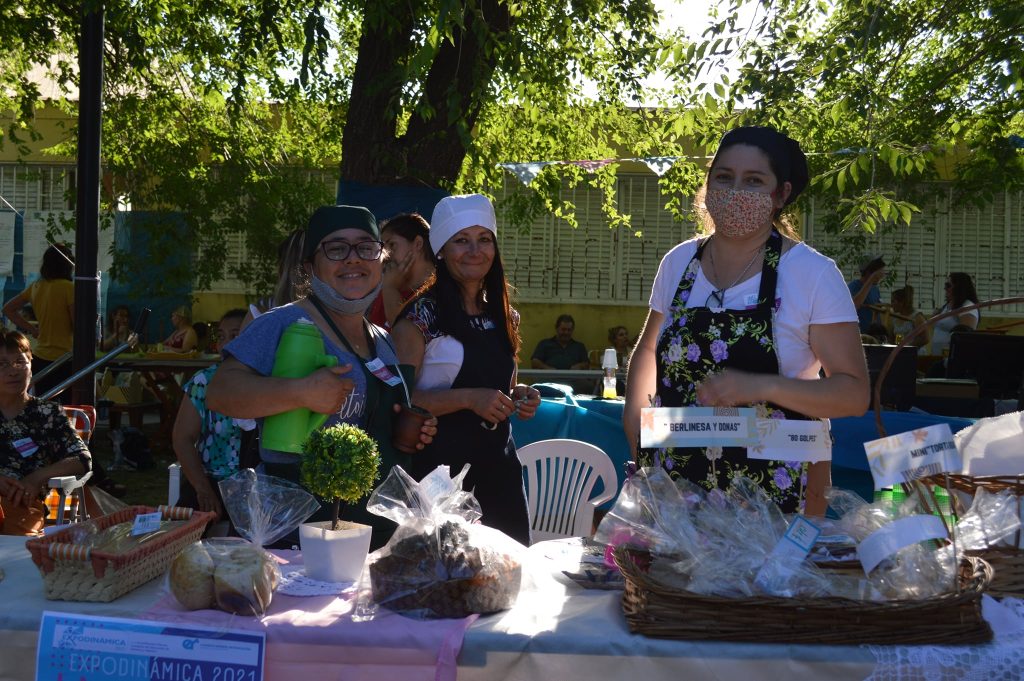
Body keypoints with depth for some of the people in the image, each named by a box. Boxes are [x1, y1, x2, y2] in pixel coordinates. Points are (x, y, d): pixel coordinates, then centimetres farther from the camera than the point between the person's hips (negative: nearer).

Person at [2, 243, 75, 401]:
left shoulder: (36, 286, 8)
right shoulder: (69, 287, -12)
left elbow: (8, 309, 19)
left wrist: (32, 330, 13)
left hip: (39, 358, 7)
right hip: (63, 359, -7)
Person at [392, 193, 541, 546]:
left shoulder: (504, 318, 11)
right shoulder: (421, 316, -7)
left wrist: (520, 398, 3)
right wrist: (468, 398, -22)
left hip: (498, 467, 6)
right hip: (440, 467, -5)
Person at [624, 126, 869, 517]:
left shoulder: (814, 274, -9)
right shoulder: (678, 262, 4)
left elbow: (854, 394, -9)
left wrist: (760, 387, -23)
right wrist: (635, 417, 4)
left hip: (775, 487, -3)